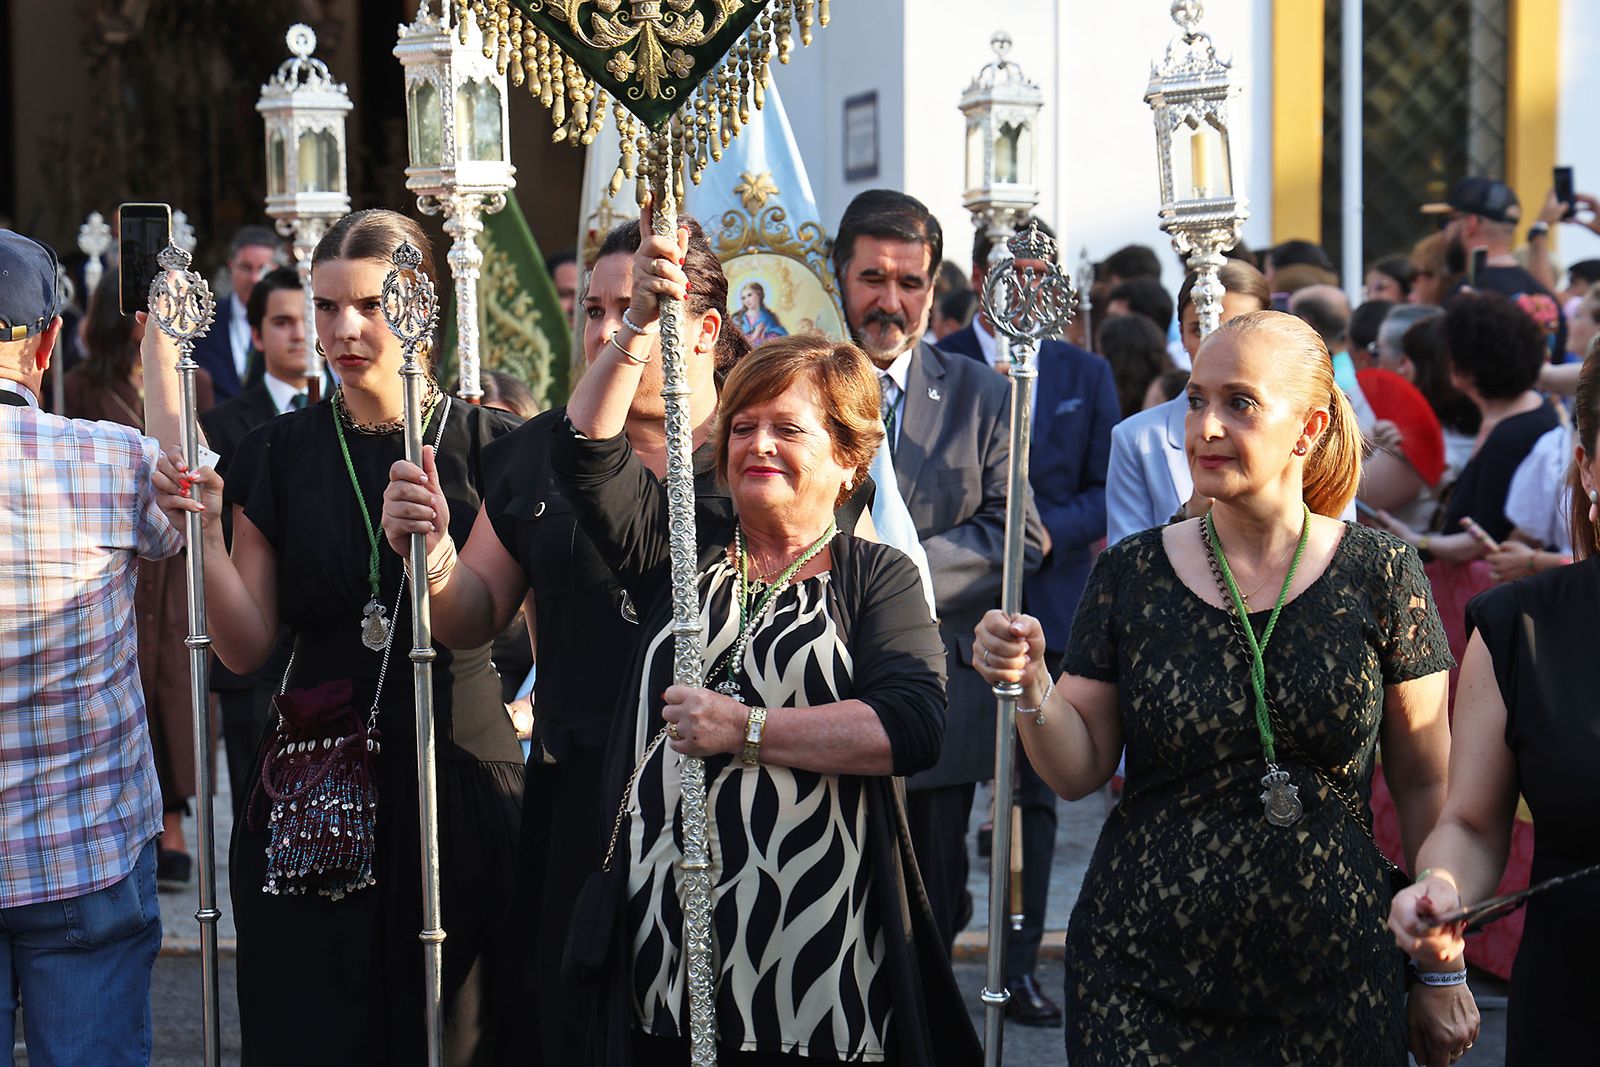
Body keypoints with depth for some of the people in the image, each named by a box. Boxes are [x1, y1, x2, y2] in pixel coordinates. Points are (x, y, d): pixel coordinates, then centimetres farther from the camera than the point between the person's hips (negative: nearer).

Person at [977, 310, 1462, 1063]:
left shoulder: (1381, 576, -2)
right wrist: (1031, 686, -16)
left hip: (1334, 973, 0)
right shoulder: (1130, 576, 0)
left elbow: (1425, 784, 3)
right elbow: (1079, 770, 2)